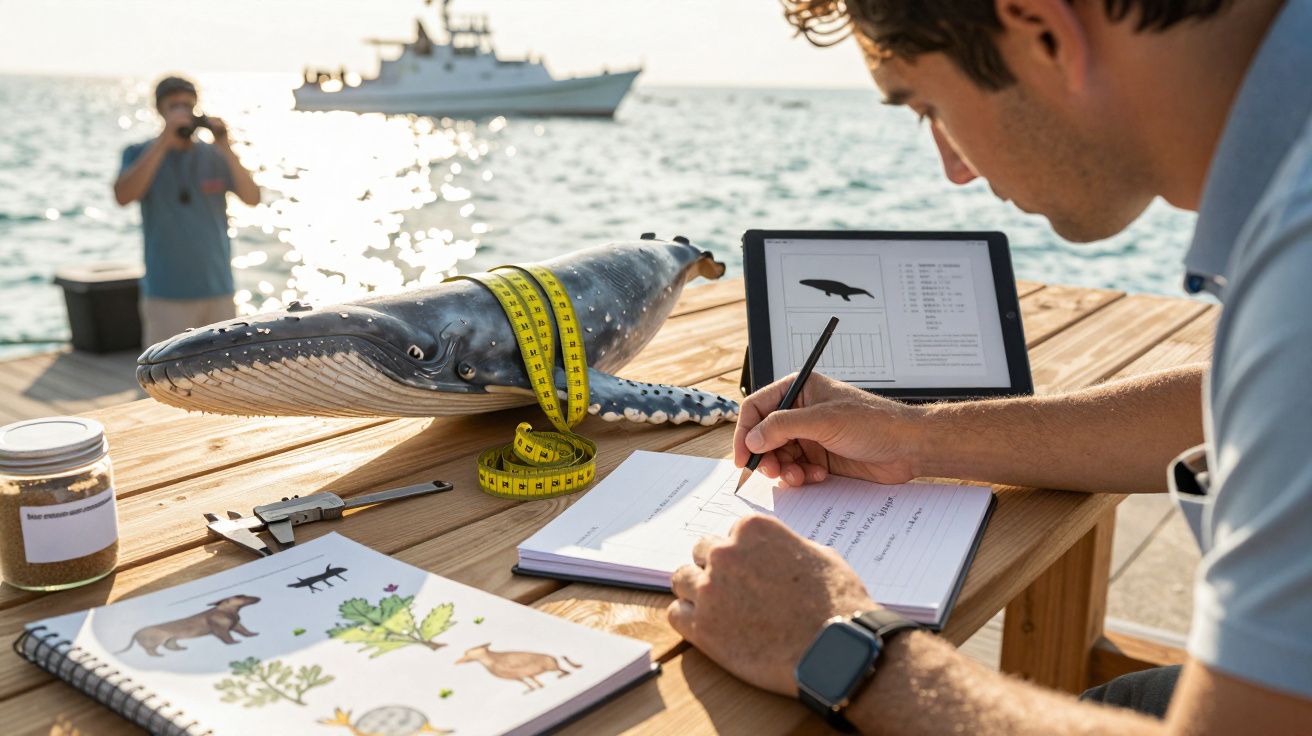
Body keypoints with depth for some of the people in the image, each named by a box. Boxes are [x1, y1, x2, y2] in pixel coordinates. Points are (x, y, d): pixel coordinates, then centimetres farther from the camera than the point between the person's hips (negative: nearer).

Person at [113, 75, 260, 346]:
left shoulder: (215, 156, 5)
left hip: (217, 290, 3)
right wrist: (164, 141, -22)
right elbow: (123, 196, -19)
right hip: (166, 293, -3)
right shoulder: (140, 154, 0)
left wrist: (226, 148, -18)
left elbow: (252, 198, -7)